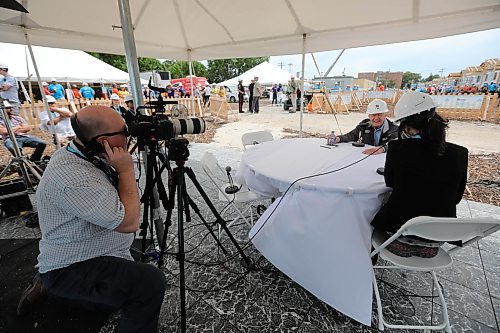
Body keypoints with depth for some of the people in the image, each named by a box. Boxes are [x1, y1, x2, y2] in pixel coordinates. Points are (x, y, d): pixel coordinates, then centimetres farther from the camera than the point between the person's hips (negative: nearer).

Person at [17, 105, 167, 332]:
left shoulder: (85, 155, -3)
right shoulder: (74, 177, -33)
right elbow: (129, 222, -31)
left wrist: (122, 170, -5)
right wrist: (126, 170, -27)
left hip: (89, 256, 9)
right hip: (73, 269, -9)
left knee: (108, 305, 29)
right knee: (151, 282, -28)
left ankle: (50, 286, 31)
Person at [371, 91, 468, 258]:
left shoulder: (397, 147, -20)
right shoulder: (460, 153, -10)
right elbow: (456, 198, 3)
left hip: (401, 226, -4)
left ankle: (403, 242, 21)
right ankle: (428, 244, 25)